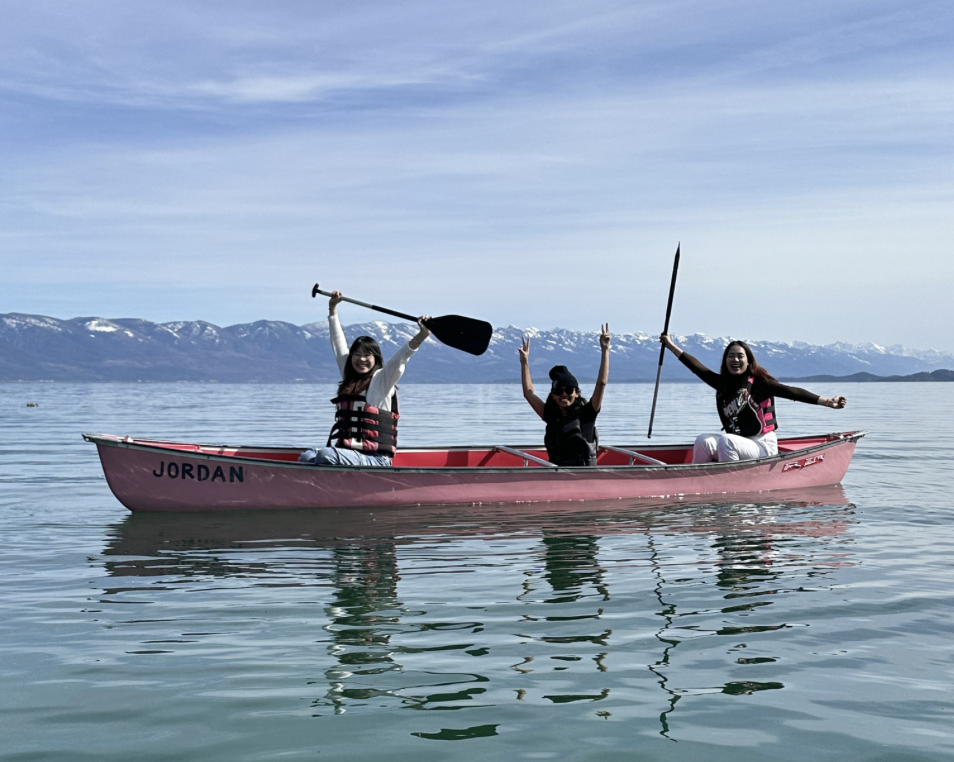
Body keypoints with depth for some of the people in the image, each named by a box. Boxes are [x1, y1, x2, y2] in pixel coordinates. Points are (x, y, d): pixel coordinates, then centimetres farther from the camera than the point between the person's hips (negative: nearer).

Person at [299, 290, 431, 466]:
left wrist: (422, 335, -32)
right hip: (346, 454, 7)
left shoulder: (382, 379, 2)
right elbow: (338, 342, 29)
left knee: (326, 454, -32)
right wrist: (333, 309, 36)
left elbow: (401, 357, -15)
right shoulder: (349, 379, 19)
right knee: (307, 457, -21)